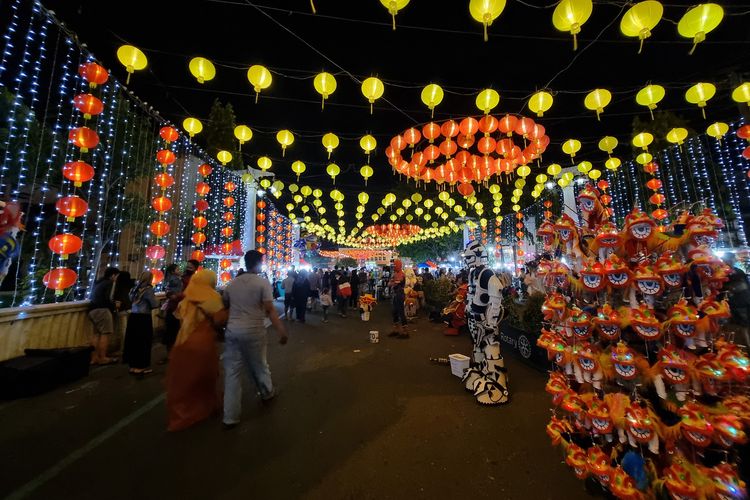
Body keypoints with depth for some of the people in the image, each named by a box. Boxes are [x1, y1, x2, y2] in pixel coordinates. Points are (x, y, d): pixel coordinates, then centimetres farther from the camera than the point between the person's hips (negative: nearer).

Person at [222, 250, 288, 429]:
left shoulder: (232, 283, 7)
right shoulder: (263, 283, -11)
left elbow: (224, 306, 14)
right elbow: (270, 310, -18)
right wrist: (281, 331, -17)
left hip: (232, 330, 4)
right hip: (254, 331, -4)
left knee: (232, 371, 11)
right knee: (259, 365, 17)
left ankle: (230, 417, 20)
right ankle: (267, 393, 42)